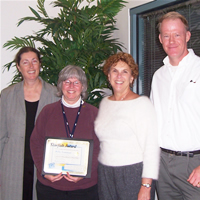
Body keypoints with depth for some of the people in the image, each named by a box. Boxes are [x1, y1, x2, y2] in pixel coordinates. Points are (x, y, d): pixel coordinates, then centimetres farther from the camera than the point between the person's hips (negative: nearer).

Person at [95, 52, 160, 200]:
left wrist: (146, 186, -17)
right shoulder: (104, 102, 10)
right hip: (104, 175, 5)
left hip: (133, 175, -5)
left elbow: (151, 148, -13)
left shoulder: (142, 103, -8)